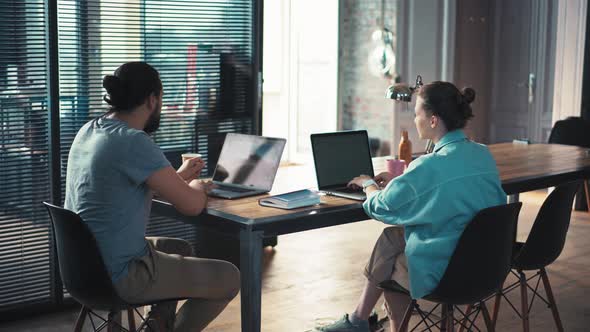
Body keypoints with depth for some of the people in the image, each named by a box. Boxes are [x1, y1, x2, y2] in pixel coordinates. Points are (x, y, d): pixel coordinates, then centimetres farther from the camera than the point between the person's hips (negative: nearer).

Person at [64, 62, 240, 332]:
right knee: (229, 278, 3)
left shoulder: (89, 131, 5)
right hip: (119, 275, -9)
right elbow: (192, 205, -20)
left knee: (180, 249, 31)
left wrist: (179, 176, 26)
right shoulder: (133, 141, -23)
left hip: (87, 263, 10)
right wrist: (196, 187, 2)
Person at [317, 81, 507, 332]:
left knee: (384, 265, 19)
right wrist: (399, 181, 16)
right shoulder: (484, 155, -1)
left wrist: (368, 184, 12)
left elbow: (380, 207, -9)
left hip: (442, 272, -7)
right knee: (390, 237, 19)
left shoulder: (430, 167, -23)